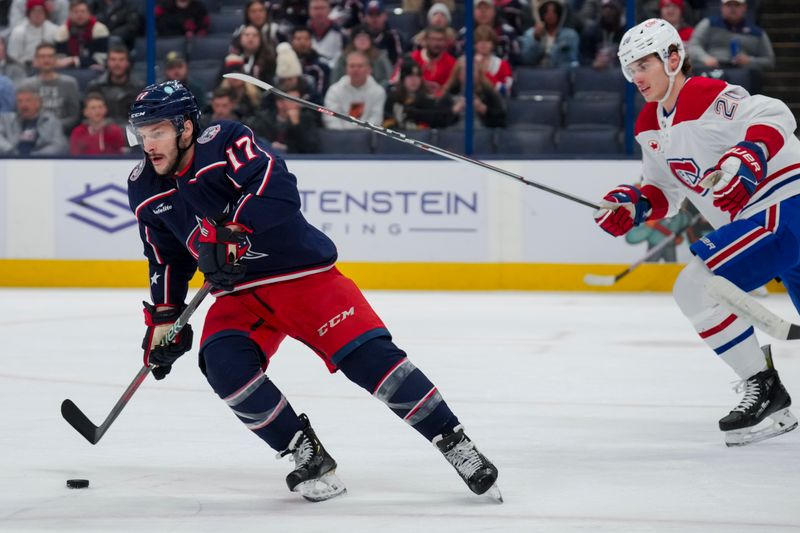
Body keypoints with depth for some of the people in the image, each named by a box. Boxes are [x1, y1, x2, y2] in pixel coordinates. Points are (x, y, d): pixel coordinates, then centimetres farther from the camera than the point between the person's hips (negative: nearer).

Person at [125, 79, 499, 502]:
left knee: (368, 355, -16)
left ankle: (456, 446, -7)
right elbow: (167, 259, 17)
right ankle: (309, 458, -10)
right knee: (224, 364, -22)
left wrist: (231, 233, -39)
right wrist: (163, 317, 13)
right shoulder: (145, 189, 3)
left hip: (304, 273, -5)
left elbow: (278, 190, -30)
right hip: (239, 293, 5)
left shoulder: (224, 142, -17)